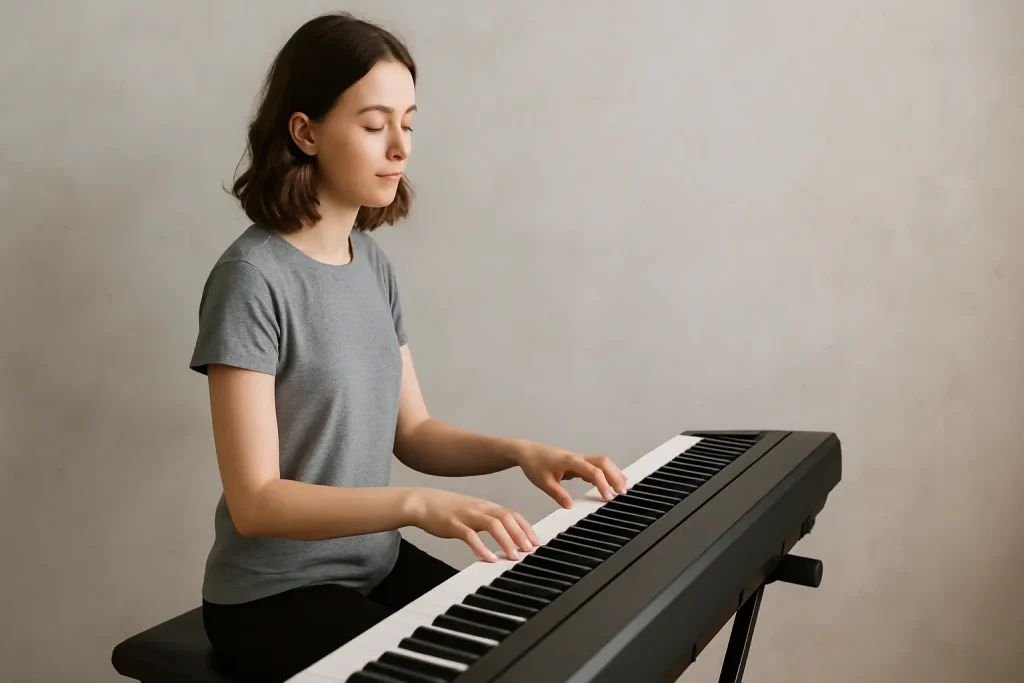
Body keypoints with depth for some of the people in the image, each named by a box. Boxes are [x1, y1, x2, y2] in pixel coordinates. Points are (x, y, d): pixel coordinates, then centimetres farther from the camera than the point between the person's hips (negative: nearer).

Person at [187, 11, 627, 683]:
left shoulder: (373, 263, 3)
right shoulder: (253, 278, -19)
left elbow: (412, 432, 7)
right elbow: (255, 501, -23)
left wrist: (517, 450, -9)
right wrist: (420, 504, -34)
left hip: (379, 565, 7)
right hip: (276, 597, -6)